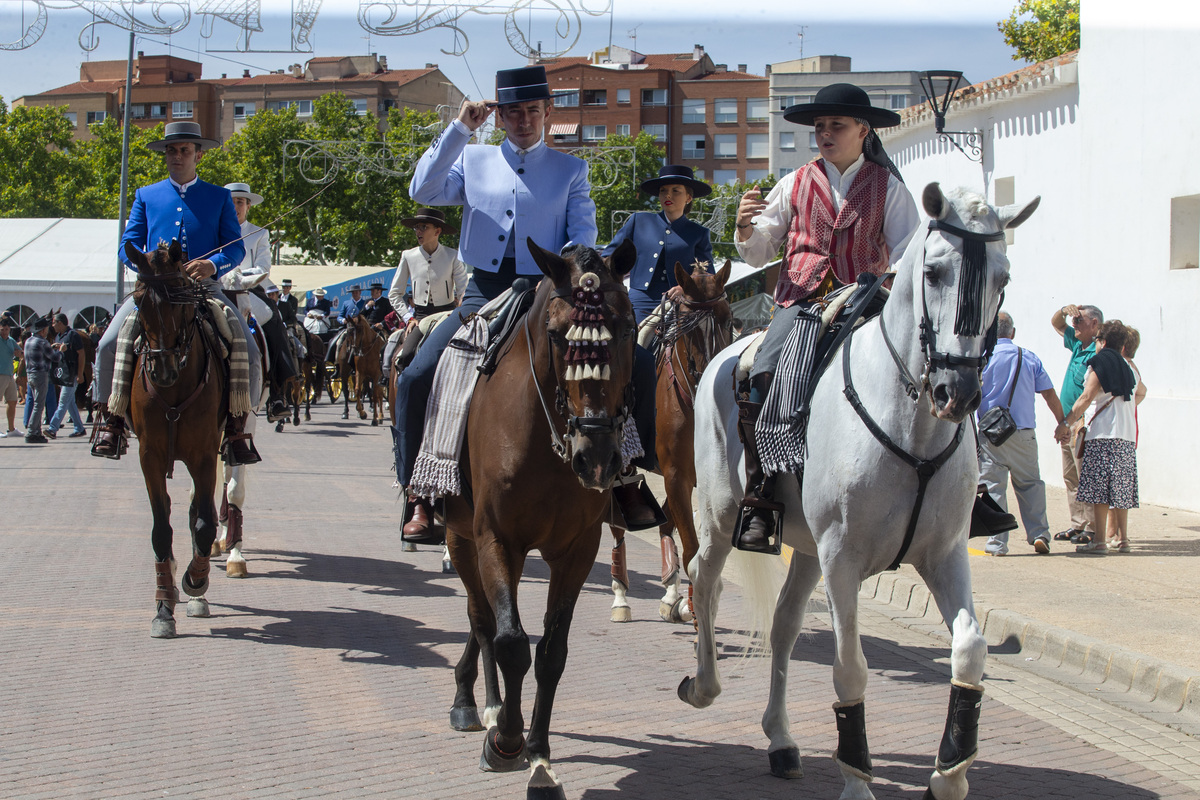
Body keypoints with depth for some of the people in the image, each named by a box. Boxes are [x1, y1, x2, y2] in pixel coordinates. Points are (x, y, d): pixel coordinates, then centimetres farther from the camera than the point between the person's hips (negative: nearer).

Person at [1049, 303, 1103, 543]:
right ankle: (1078, 524, 14)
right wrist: (1064, 310, 6)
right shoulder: (1078, 344, 13)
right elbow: (1056, 323, 27)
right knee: (1070, 477, 10)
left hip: (1083, 425, -10)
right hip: (1068, 424, 10)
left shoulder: (1098, 353, -15)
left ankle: (1093, 528, -4)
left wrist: (1081, 422, -26)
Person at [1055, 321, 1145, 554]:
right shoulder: (1129, 370, 17)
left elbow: (1086, 398, -12)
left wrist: (1067, 423, -10)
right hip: (1126, 436, 7)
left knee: (1099, 490, -7)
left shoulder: (1099, 365, -5)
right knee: (1120, 490, 10)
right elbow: (1140, 392, 37)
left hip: (1102, 435, -7)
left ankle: (1099, 540, -10)